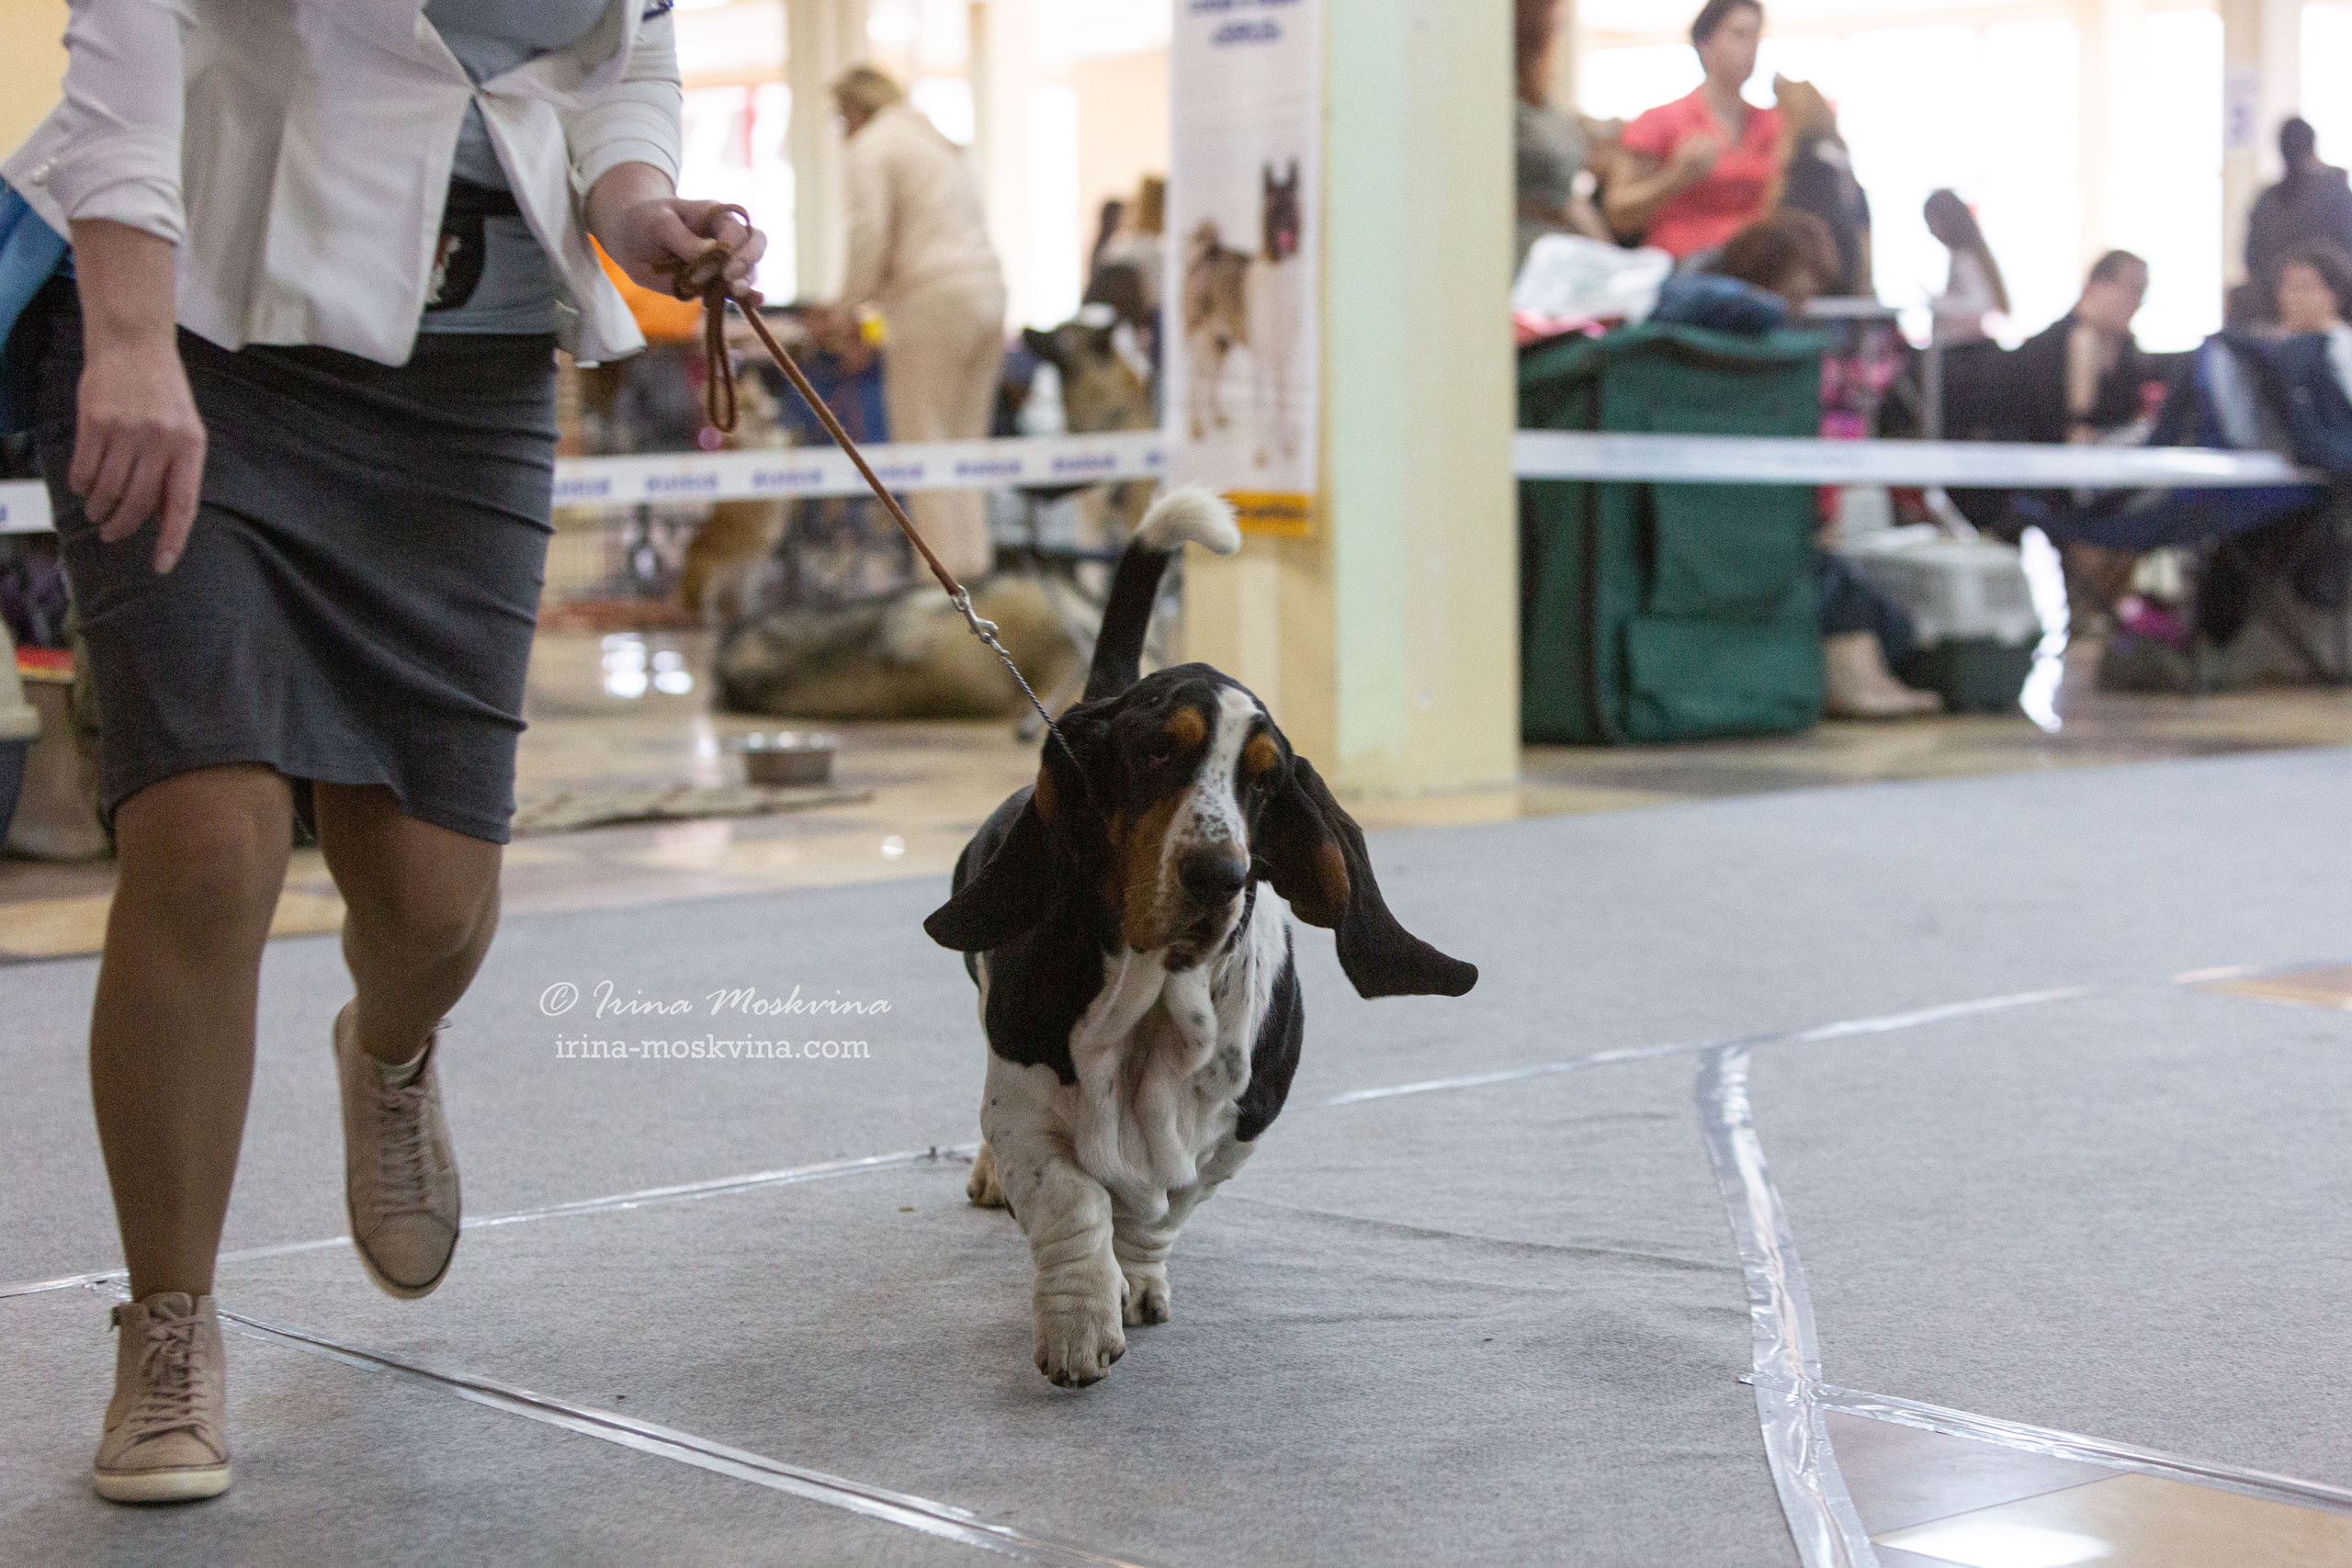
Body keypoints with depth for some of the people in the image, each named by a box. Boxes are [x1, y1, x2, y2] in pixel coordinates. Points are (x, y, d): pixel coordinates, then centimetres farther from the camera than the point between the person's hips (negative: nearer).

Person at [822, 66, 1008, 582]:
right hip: (987, 291, 8)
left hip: (932, 303, -8)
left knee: (924, 444, -5)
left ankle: (943, 571, -8)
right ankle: (972, 564, 8)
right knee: (964, 443, 11)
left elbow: (870, 236, -12)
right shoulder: (940, 141, 24)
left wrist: (849, 303, 2)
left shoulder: (868, 148, -1)